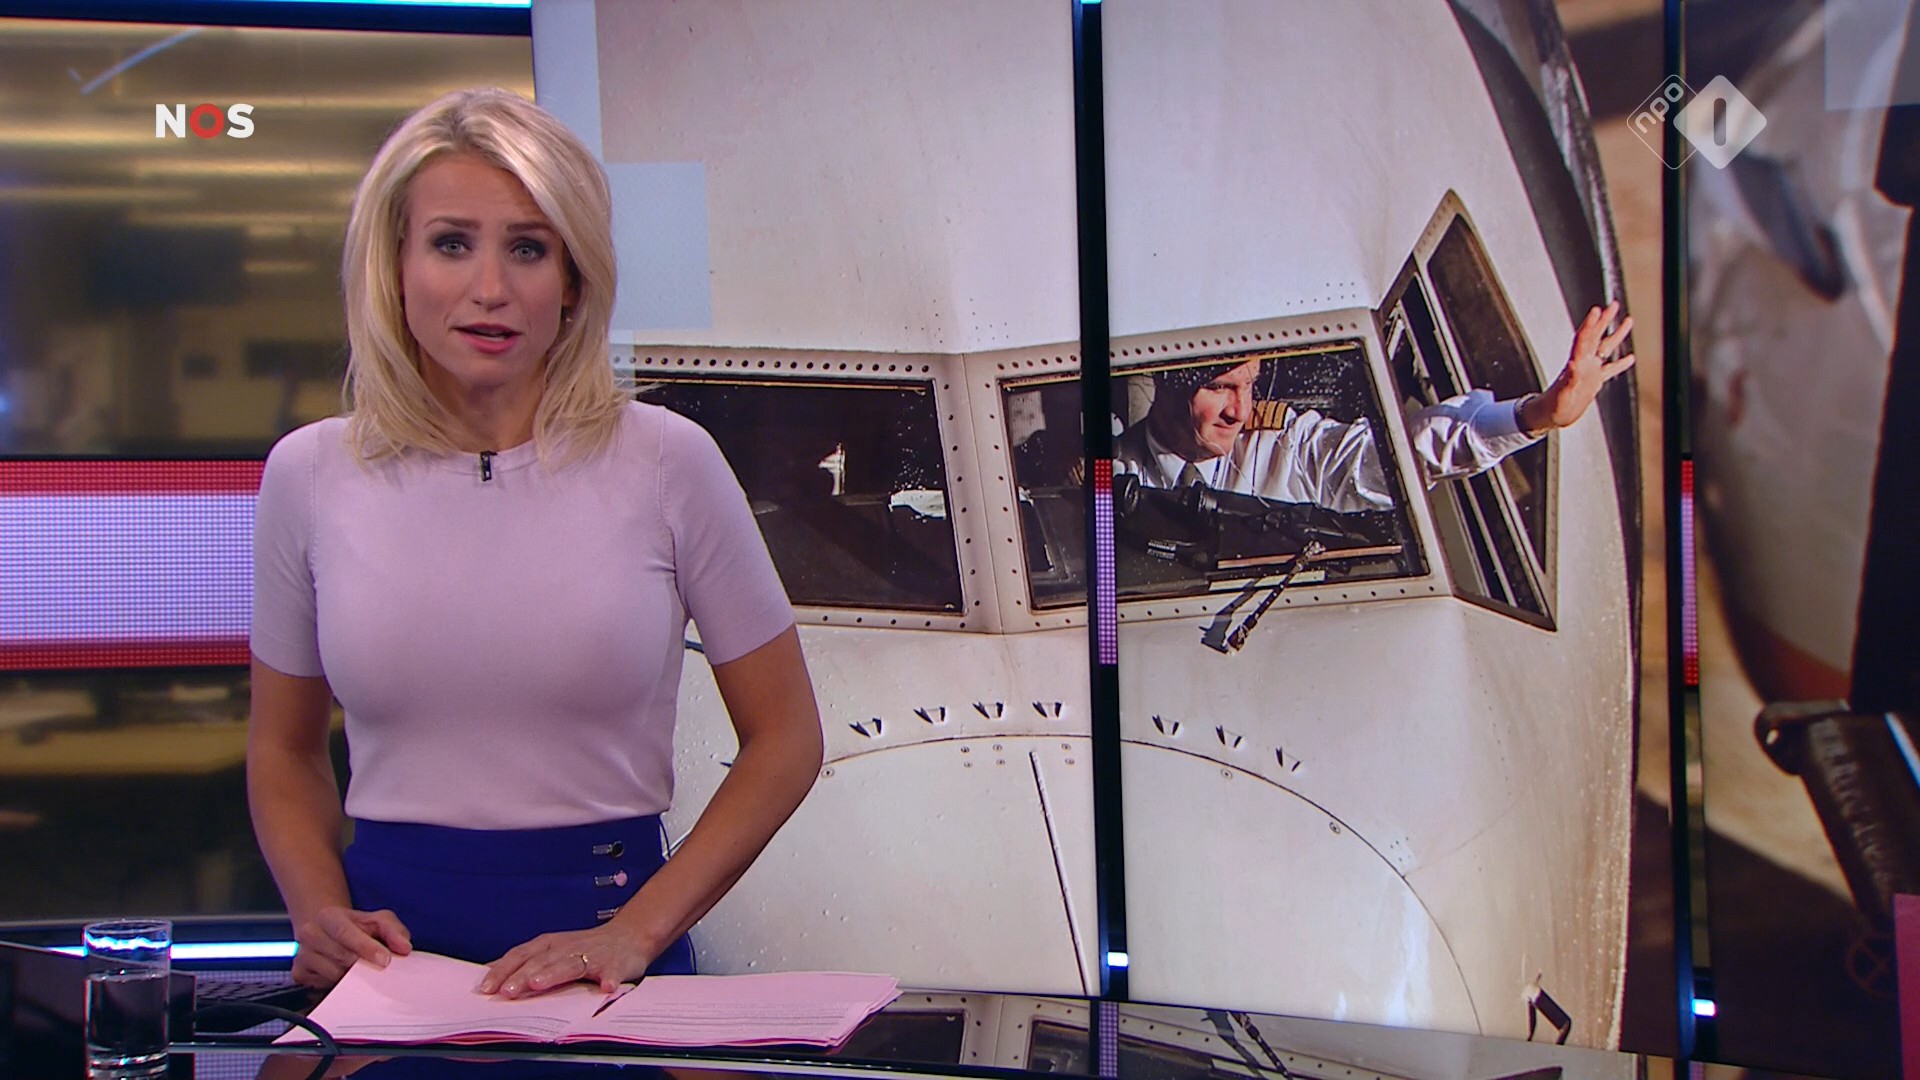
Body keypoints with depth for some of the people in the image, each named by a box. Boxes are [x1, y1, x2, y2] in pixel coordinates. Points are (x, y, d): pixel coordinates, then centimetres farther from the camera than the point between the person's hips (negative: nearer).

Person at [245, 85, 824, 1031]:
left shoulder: (666, 463, -2)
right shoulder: (310, 476, 4)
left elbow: (784, 739, 4)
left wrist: (638, 931, -6)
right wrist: (321, 913, -2)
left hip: (601, 926, -1)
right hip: (390, 937, 1)